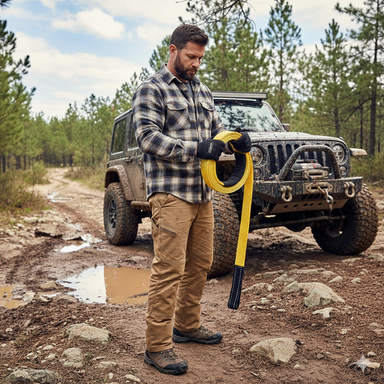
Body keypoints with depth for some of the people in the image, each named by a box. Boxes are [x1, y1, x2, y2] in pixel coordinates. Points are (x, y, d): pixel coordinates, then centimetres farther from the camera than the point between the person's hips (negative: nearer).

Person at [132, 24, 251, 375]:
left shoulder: (203, 91, 20)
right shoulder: (151, 90, -3)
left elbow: (216, 127, 21)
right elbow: (148, 138, -15)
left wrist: (236, 139, -3)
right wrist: (197, 148, -24)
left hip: (202, 192, 8)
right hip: (170, 192, -8)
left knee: (200, 264, 13)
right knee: (169, 268, -8)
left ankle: (187, 325, 31)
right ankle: (157, 346, 2)